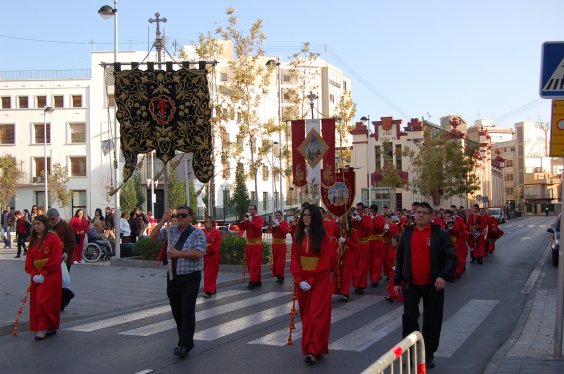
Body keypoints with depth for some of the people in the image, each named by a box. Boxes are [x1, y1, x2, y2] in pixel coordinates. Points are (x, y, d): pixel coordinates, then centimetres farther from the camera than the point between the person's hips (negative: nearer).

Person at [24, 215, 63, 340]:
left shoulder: (53, 238, -9)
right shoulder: (33, 240, 13)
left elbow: (55, 260, -15)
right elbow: (29, 259, 8)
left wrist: (44, 274, -17)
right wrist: (33, 274, -6)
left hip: (51, 276, -7)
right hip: (37, 276, 7)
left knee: (44, 301, -11)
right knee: (36, 302, 8)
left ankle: (44, 328, -4)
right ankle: (51, 327, 19)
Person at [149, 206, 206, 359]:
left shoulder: (197, 233, -5)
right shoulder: (171, 230, 10)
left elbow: (198, 253, -17)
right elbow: (152, 237, 6)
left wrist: (179, 253, -17)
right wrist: (163, 221, -3)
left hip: (190, 277, -6)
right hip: (173, 276, 6)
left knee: (187, 311, -8)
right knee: (176, 311, 12)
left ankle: (184, 346, -6)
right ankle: (187, 340, 27)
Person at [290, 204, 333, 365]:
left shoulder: (324, 238, -7)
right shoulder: (298, 237, 6)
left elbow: (325, 263, -11)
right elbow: (294, 260, 2)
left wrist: (311, 280, -16)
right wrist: (299, 279, -11)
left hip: (319, 282, -5)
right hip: (302, 282, 5)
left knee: (317, 315, -7)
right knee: (306, 315, 9)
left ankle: (313, 350, -9)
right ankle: (309, 348, 17)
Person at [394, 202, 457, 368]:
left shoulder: (440, 234, -4)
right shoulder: (407, 233, 5)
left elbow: (451, 257, -6)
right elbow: (399, 258, 10)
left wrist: (443, 275, -20)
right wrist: (397, 281, 8)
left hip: (433, 285, -2)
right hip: (411, 284, 2)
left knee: (432, 320, 6)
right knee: (409, 317, 1)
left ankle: (429, 354, 20)